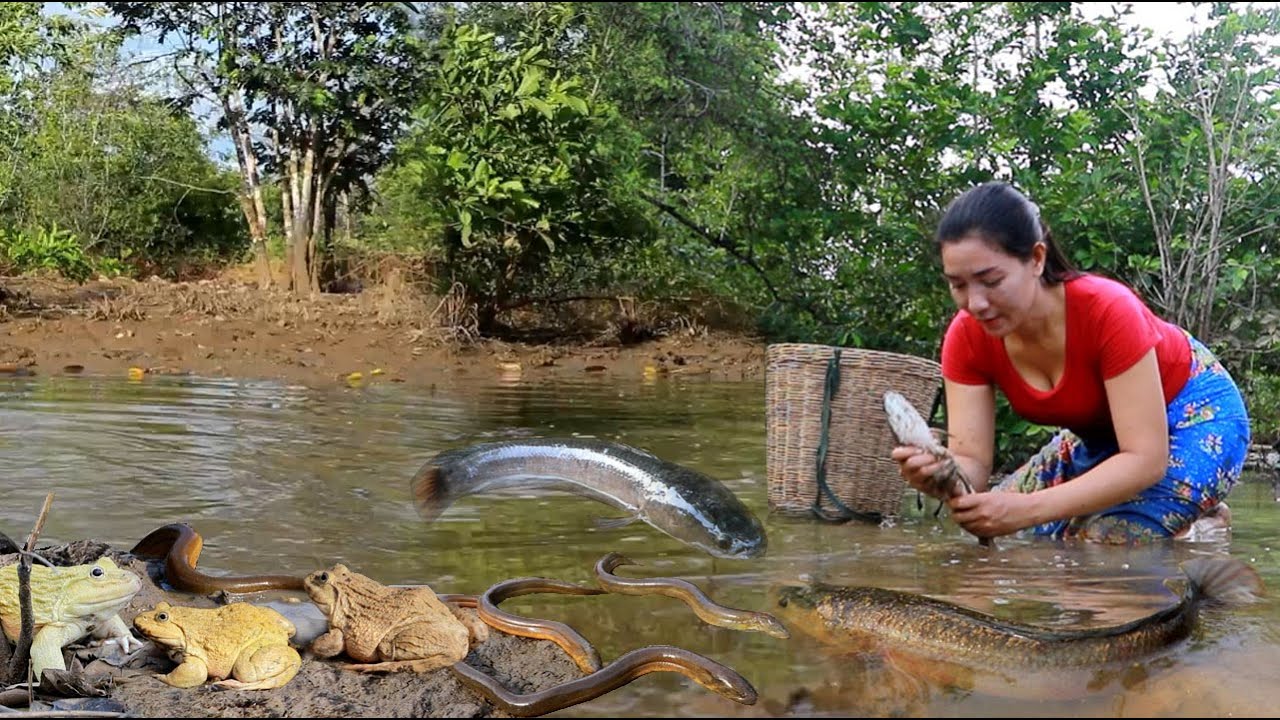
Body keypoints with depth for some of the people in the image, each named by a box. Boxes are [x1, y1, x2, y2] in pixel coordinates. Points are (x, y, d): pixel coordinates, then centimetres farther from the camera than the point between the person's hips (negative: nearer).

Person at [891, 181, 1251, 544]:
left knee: (1101, 541, -27)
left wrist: (1028, 509, -47)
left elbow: (1145, 459, -36)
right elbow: (971, 459, -21)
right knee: (989, 523, 2)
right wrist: (940, 475, -47)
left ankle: (1199, 520, 4)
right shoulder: (967, 337, -20)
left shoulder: (1107, 310, -36)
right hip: (1101, 435, 6)